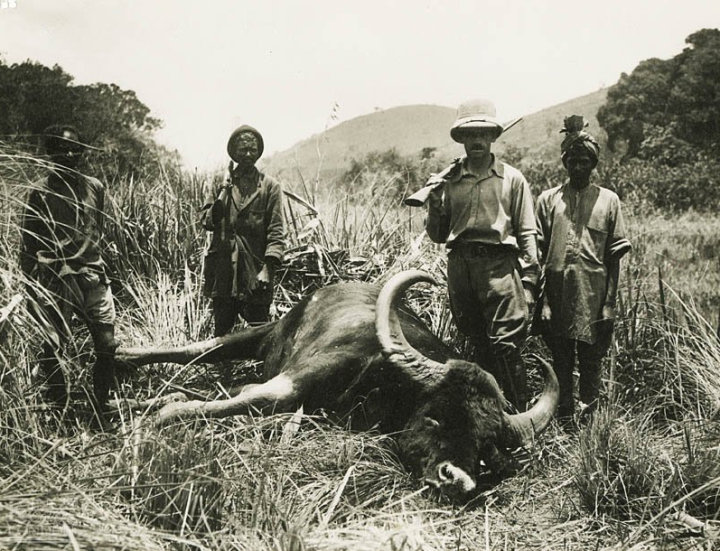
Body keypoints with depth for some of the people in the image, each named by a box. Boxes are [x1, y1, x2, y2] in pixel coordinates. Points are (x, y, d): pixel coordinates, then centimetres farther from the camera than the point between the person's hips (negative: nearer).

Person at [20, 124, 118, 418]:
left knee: (108, 347, -2)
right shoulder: (40, 192, 0)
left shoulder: (94, 187, 10)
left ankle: (100, 411, 15)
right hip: (56, 281, -3)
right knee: (52, 349, -2)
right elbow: (28, 245, 1)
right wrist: (32, 290, -2)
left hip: (94, 277, 3)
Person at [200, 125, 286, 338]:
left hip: (255, 272, -2)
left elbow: (276, 231, -3)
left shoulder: (270, 187, 3)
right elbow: (206, 220, 5)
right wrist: (219, 201, -15)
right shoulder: (221, 184, 11)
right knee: (221, 332, 10)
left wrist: (268, 268, -13)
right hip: (223, 272, 3)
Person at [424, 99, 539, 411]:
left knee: (505, 343, -10)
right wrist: (434, 204, -2)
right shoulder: (447, 180, 13)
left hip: (500, 265, -3)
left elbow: (527, 234, 4)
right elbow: (437, 236, 16)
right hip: (459, 265, 3)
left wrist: (529, 281, -3)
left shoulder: (512, 179, 7)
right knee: (478, 345, 11)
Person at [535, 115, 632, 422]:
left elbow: (614, 256, 4)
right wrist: (542, 301, -3)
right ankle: (563, 423, 20)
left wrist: (609, 303, -2)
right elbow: (538, 253, 4)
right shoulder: (548, 200, 6)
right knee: (560, 363, 9)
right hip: (557, 296, 1)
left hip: (593, 298, -1)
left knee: (590, 364, 6)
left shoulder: (608, 201, 6)